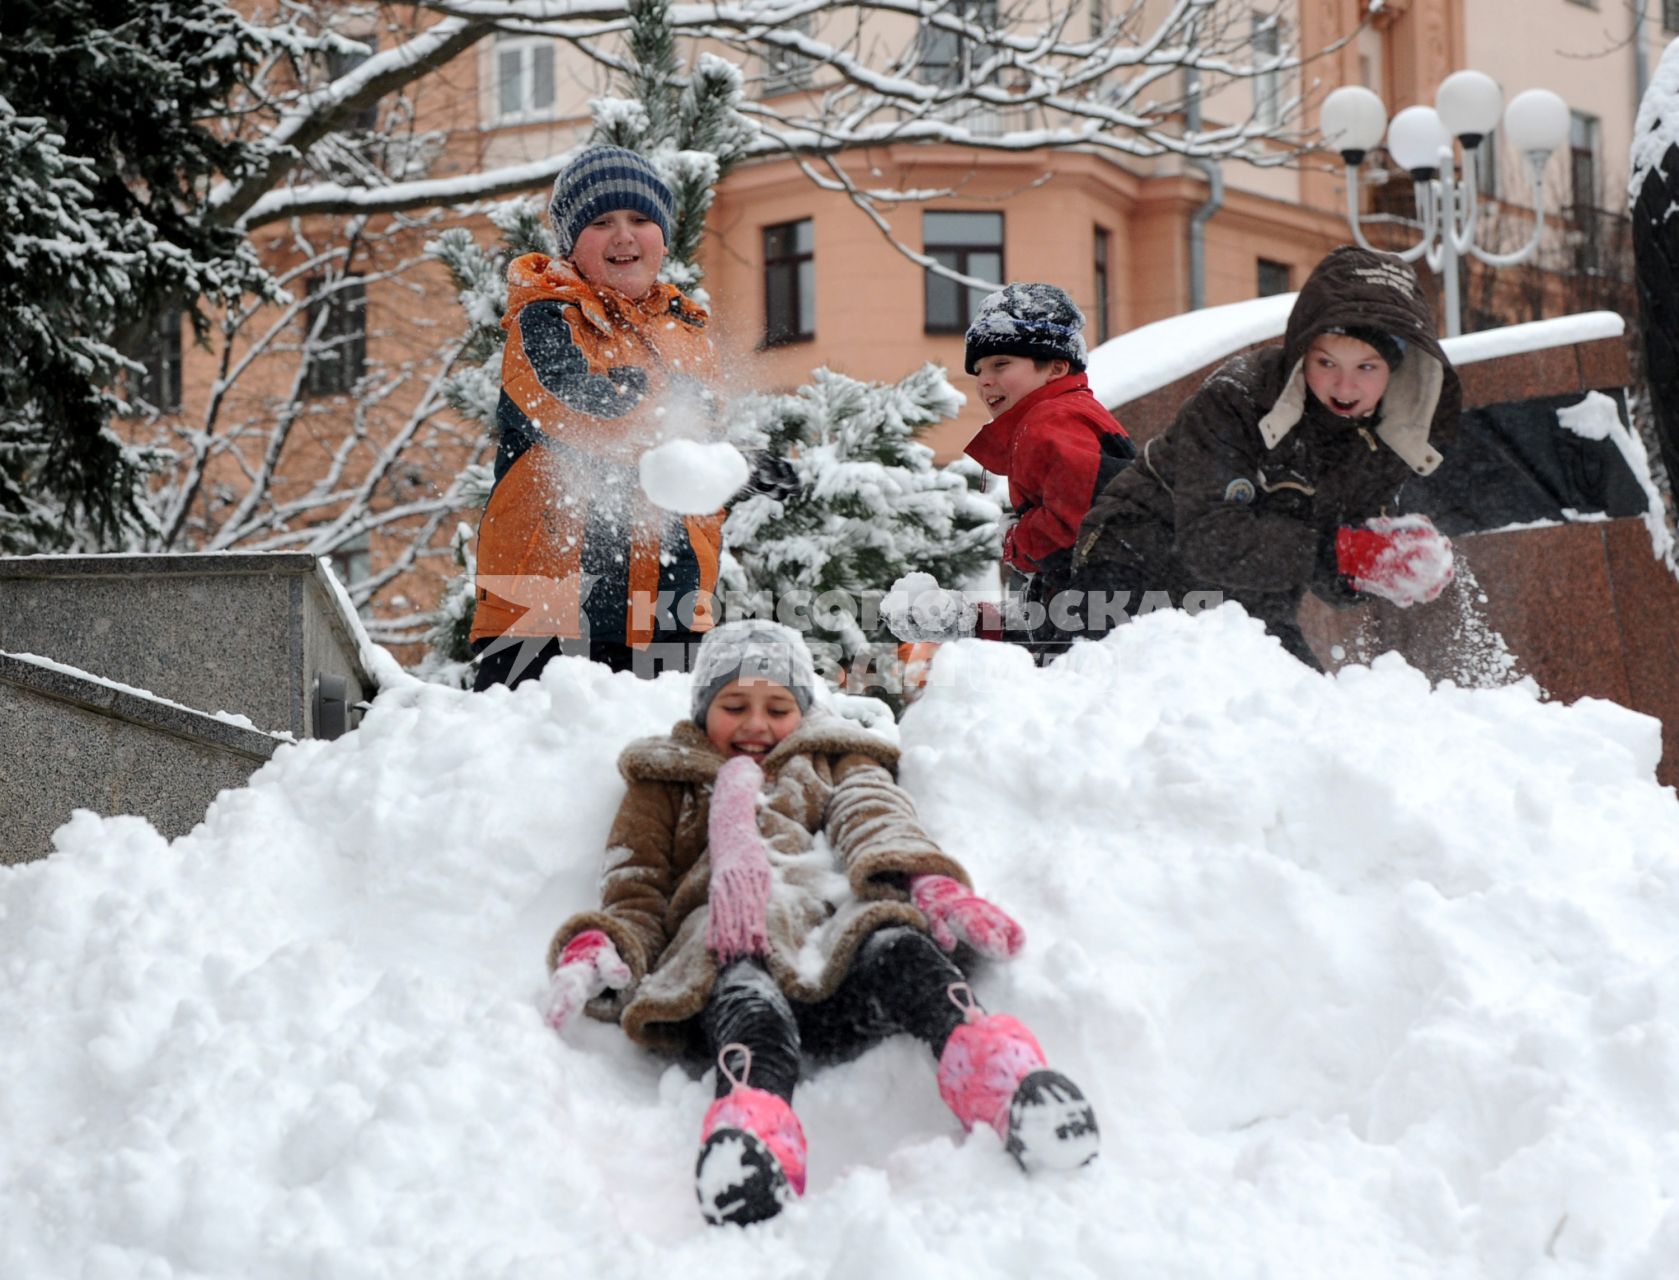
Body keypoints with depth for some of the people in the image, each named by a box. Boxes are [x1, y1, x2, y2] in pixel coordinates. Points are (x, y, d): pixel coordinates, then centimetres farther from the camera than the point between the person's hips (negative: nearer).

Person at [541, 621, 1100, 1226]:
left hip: (843, 926, 1)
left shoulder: (837, 761, 39)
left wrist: (935, 889, -11)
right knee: (745, 987, -40)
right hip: (731, 942, -1)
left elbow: (877, 823, 16)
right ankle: (751, 1126, -72)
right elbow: (636, 896, 25)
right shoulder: (667, 784, 39)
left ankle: (994, 1069, -67)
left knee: (893, 946, -37)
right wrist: (598, 950, -3)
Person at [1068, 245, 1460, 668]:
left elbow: (1339, 582, -4)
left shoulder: (1389, 442, -5)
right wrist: (1334, 553, -37)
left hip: (1255, 612, 6)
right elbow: (1209, 542, -32)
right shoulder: (1233, 398, -23)